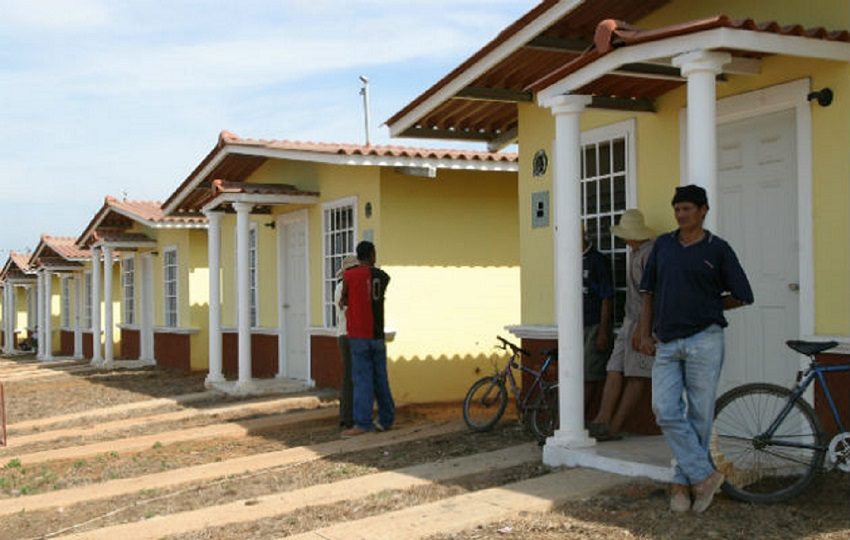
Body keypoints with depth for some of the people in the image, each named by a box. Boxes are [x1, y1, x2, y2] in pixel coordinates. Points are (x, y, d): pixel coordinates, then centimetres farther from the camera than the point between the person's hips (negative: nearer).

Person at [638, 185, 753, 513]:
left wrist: (705, 307, 6)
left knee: (699, 415, 1)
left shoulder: (718, 249, 1)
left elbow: (742, 296, 4)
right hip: (666, 343, 4)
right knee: (665, 412, -7)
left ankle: (684, 481, 13)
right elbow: (649, 293, 16)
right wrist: (645, 334, 10)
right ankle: (704, 476, 1)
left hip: (703, 341, -3)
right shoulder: (663, 245, 12)